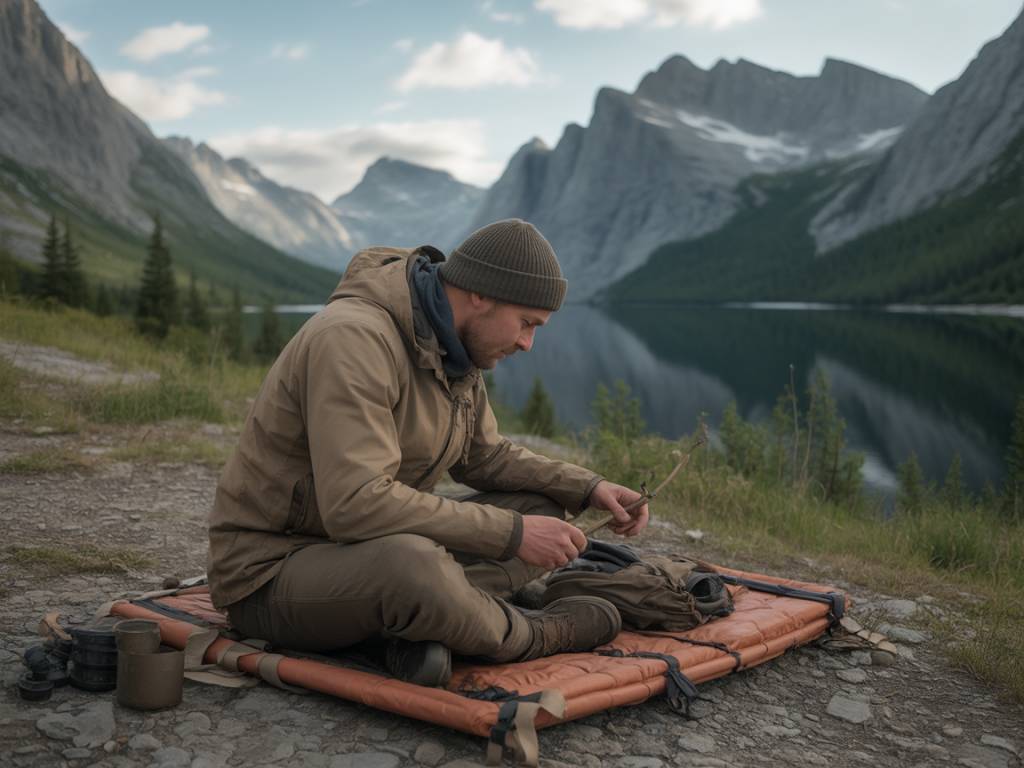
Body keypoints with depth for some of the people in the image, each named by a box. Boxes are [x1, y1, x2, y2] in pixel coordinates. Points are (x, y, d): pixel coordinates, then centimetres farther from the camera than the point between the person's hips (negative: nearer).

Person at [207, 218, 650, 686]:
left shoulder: (449, 345, 2)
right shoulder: (354, 337, -27)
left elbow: (483, 456, 14)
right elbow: (356, 505, -35)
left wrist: (587, 488, -1)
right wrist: (512, 534, -29)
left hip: (372, 554, 9)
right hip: (272, 573, -9)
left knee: (543, 513, 2)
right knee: (410, 565, -41)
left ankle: (420, 625, -16)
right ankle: (523, 635, -10)